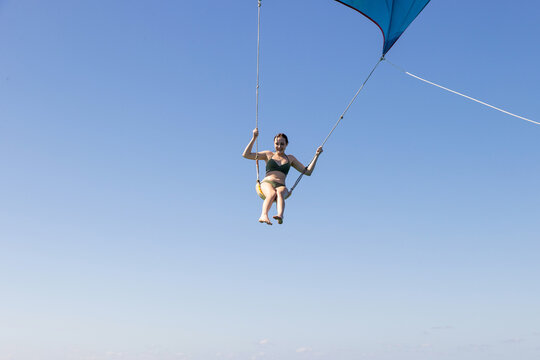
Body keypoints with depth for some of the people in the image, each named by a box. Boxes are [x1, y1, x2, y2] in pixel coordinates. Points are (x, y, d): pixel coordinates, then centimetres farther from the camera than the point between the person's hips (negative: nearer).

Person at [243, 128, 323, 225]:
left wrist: (316, 156, 19)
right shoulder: (268, 155, 22)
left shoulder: (290, 159, 26)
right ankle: (264, 215, -64)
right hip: (267, 183, -1)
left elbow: (307, 172, 25)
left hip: (281, 186, 1)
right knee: (272, 194, -38)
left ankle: (280, 216, -66)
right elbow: (246, 155, 15)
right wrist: (254, 138, 10)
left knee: (280, 192, -38)